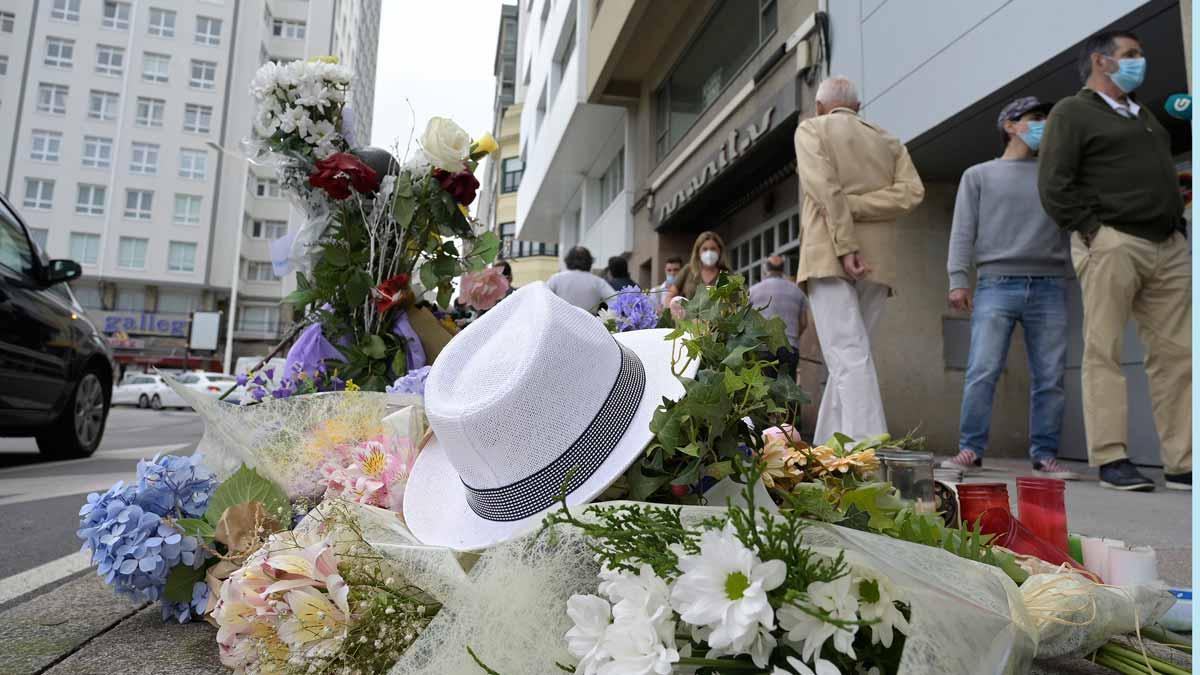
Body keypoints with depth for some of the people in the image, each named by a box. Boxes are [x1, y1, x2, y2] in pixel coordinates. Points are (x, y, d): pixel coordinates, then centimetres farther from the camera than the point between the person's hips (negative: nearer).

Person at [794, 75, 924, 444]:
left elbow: (826, 189, -9)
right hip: (877, 261, 5)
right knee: (849, 355, 9)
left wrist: (845, 247, -14)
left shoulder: (811, 129, 9)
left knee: (849, 357, -13)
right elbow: (911, 192, 4)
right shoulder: (888, 140, 22)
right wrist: (852, 206, 0)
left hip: (830, 256, -5)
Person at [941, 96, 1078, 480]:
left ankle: (1045, 456, 6)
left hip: (1049, 286, 3)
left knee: (1050, 377, -1)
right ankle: (971, 451, -6)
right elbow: (963, 231, 6)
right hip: (997, 284, -2)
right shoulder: (979, 175, 16)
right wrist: (958, 280, -5)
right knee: (982, 372, -11)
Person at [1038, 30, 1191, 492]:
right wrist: (1094, 230, -13)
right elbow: (1053, 186, -8)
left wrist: (1179, 228, 13)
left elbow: (1167, 179, 28)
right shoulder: (1072, 112, 4)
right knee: (1104, 352, -7)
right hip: (1112, 244, -7)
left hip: (1169, 246, 7)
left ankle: (1181, 463, 5)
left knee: (1175, 354, 2)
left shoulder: (1145, 115, 28)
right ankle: (1111, 459, -5)